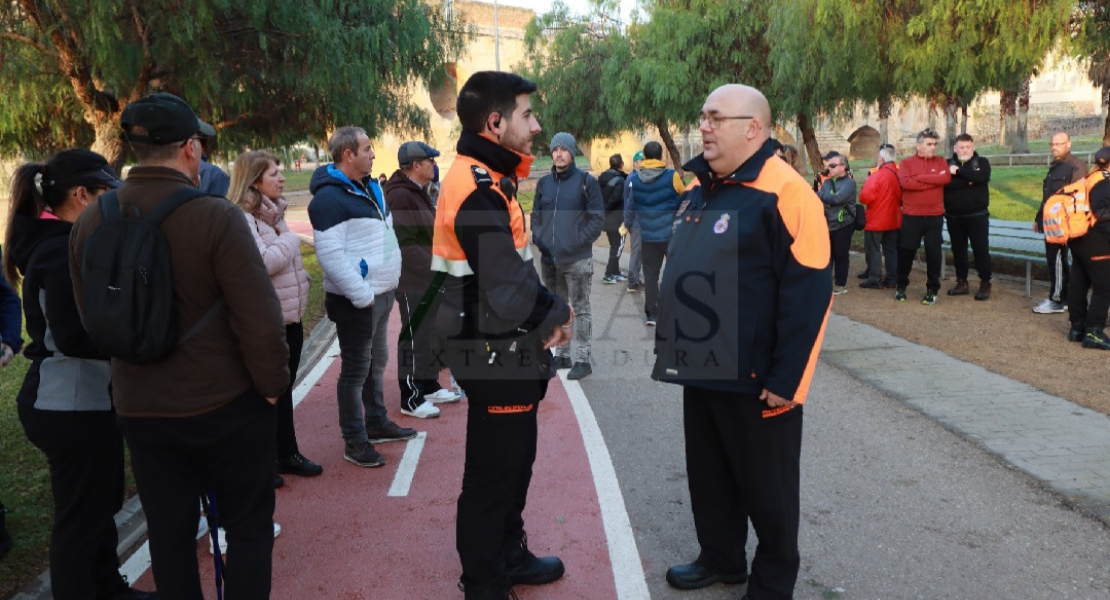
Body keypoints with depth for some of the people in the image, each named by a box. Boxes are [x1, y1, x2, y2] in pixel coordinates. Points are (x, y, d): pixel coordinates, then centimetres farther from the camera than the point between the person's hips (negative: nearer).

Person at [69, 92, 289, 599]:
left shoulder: (90, 221, -2)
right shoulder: (215, 216, -19)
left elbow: (93, 320, 6)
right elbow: (259, 318, -21)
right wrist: (272, 384, -5)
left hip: (139, 409, 5)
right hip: (227, 405, -4)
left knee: (168, 534, 17)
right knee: (248, 527, 13)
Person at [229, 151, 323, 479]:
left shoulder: (274, 213, 13)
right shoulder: (241, 218, -16)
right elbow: (265, 262, -27)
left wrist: (301, 277, 10)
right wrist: (290, 240, -12)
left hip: (290, 316, 9)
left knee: (284, 388, 17)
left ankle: (287, 453, 29)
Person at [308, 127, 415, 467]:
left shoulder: (369, 188, 12)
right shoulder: (330, 198, -18)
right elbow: (330, 255, -24)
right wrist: (362, 295, -23)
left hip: (382, 293, 9)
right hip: (357, 300, -9)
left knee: (377, 362, 20)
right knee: (356, 369, 0)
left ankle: (377, 423, 35)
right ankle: (355, 441, 11)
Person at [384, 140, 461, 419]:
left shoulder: (419, 193, 16)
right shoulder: (400, 195, -18)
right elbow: (405, 244, -23)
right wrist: (432, 268, -19)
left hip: (430, 278, 10)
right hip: (414, 280, -10)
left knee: (431, 334, 17)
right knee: (415, 338, -3)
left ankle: (429, 386, 30)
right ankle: (411, 398, 5)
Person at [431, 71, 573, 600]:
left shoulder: (486, 180, 11)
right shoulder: (478, 190, -23)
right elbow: (509, 289, -28)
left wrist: (546, 313, 0)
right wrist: (558, 314, -9)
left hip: (505, 352, 10)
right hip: (496, 356, -10)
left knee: (514, 460, 23)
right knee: (493, 472, 4)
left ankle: (509, 556, 41)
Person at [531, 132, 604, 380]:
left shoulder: (586, 181, -4)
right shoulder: (544, 183, 11)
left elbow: (597, 217, -6)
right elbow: (536, 215, 17)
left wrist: (580, 241, -14)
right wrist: (538, 238, 1)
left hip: (577, 259, -5)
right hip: (549, 259, 5)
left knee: (580, 309, 1)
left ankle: (583, 359, 8)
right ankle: (561, 354, 26)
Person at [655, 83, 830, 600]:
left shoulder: (785, 192, -17)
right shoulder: (703, 190, 10)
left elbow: (808, 294, -20)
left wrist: (786, 380, -20)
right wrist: (672, 345, 18)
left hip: (755, 378, -8)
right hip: (701, 369, 8)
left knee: (765, 485, 10)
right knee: (708, 474, 20)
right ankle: (720, 558, 40)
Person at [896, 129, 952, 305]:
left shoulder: (941, 162, 8)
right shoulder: (907, 163, 1)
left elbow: (946, 178, -12)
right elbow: (905, 182, -17)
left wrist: (920, 177, -14)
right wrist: (934, 181, -13)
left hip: (935, 216, 1)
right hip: (911, 216, -1)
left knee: (933, 253, 5)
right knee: (906, 252, 6)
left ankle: (932, 289, 15)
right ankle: (901, 287, 21)